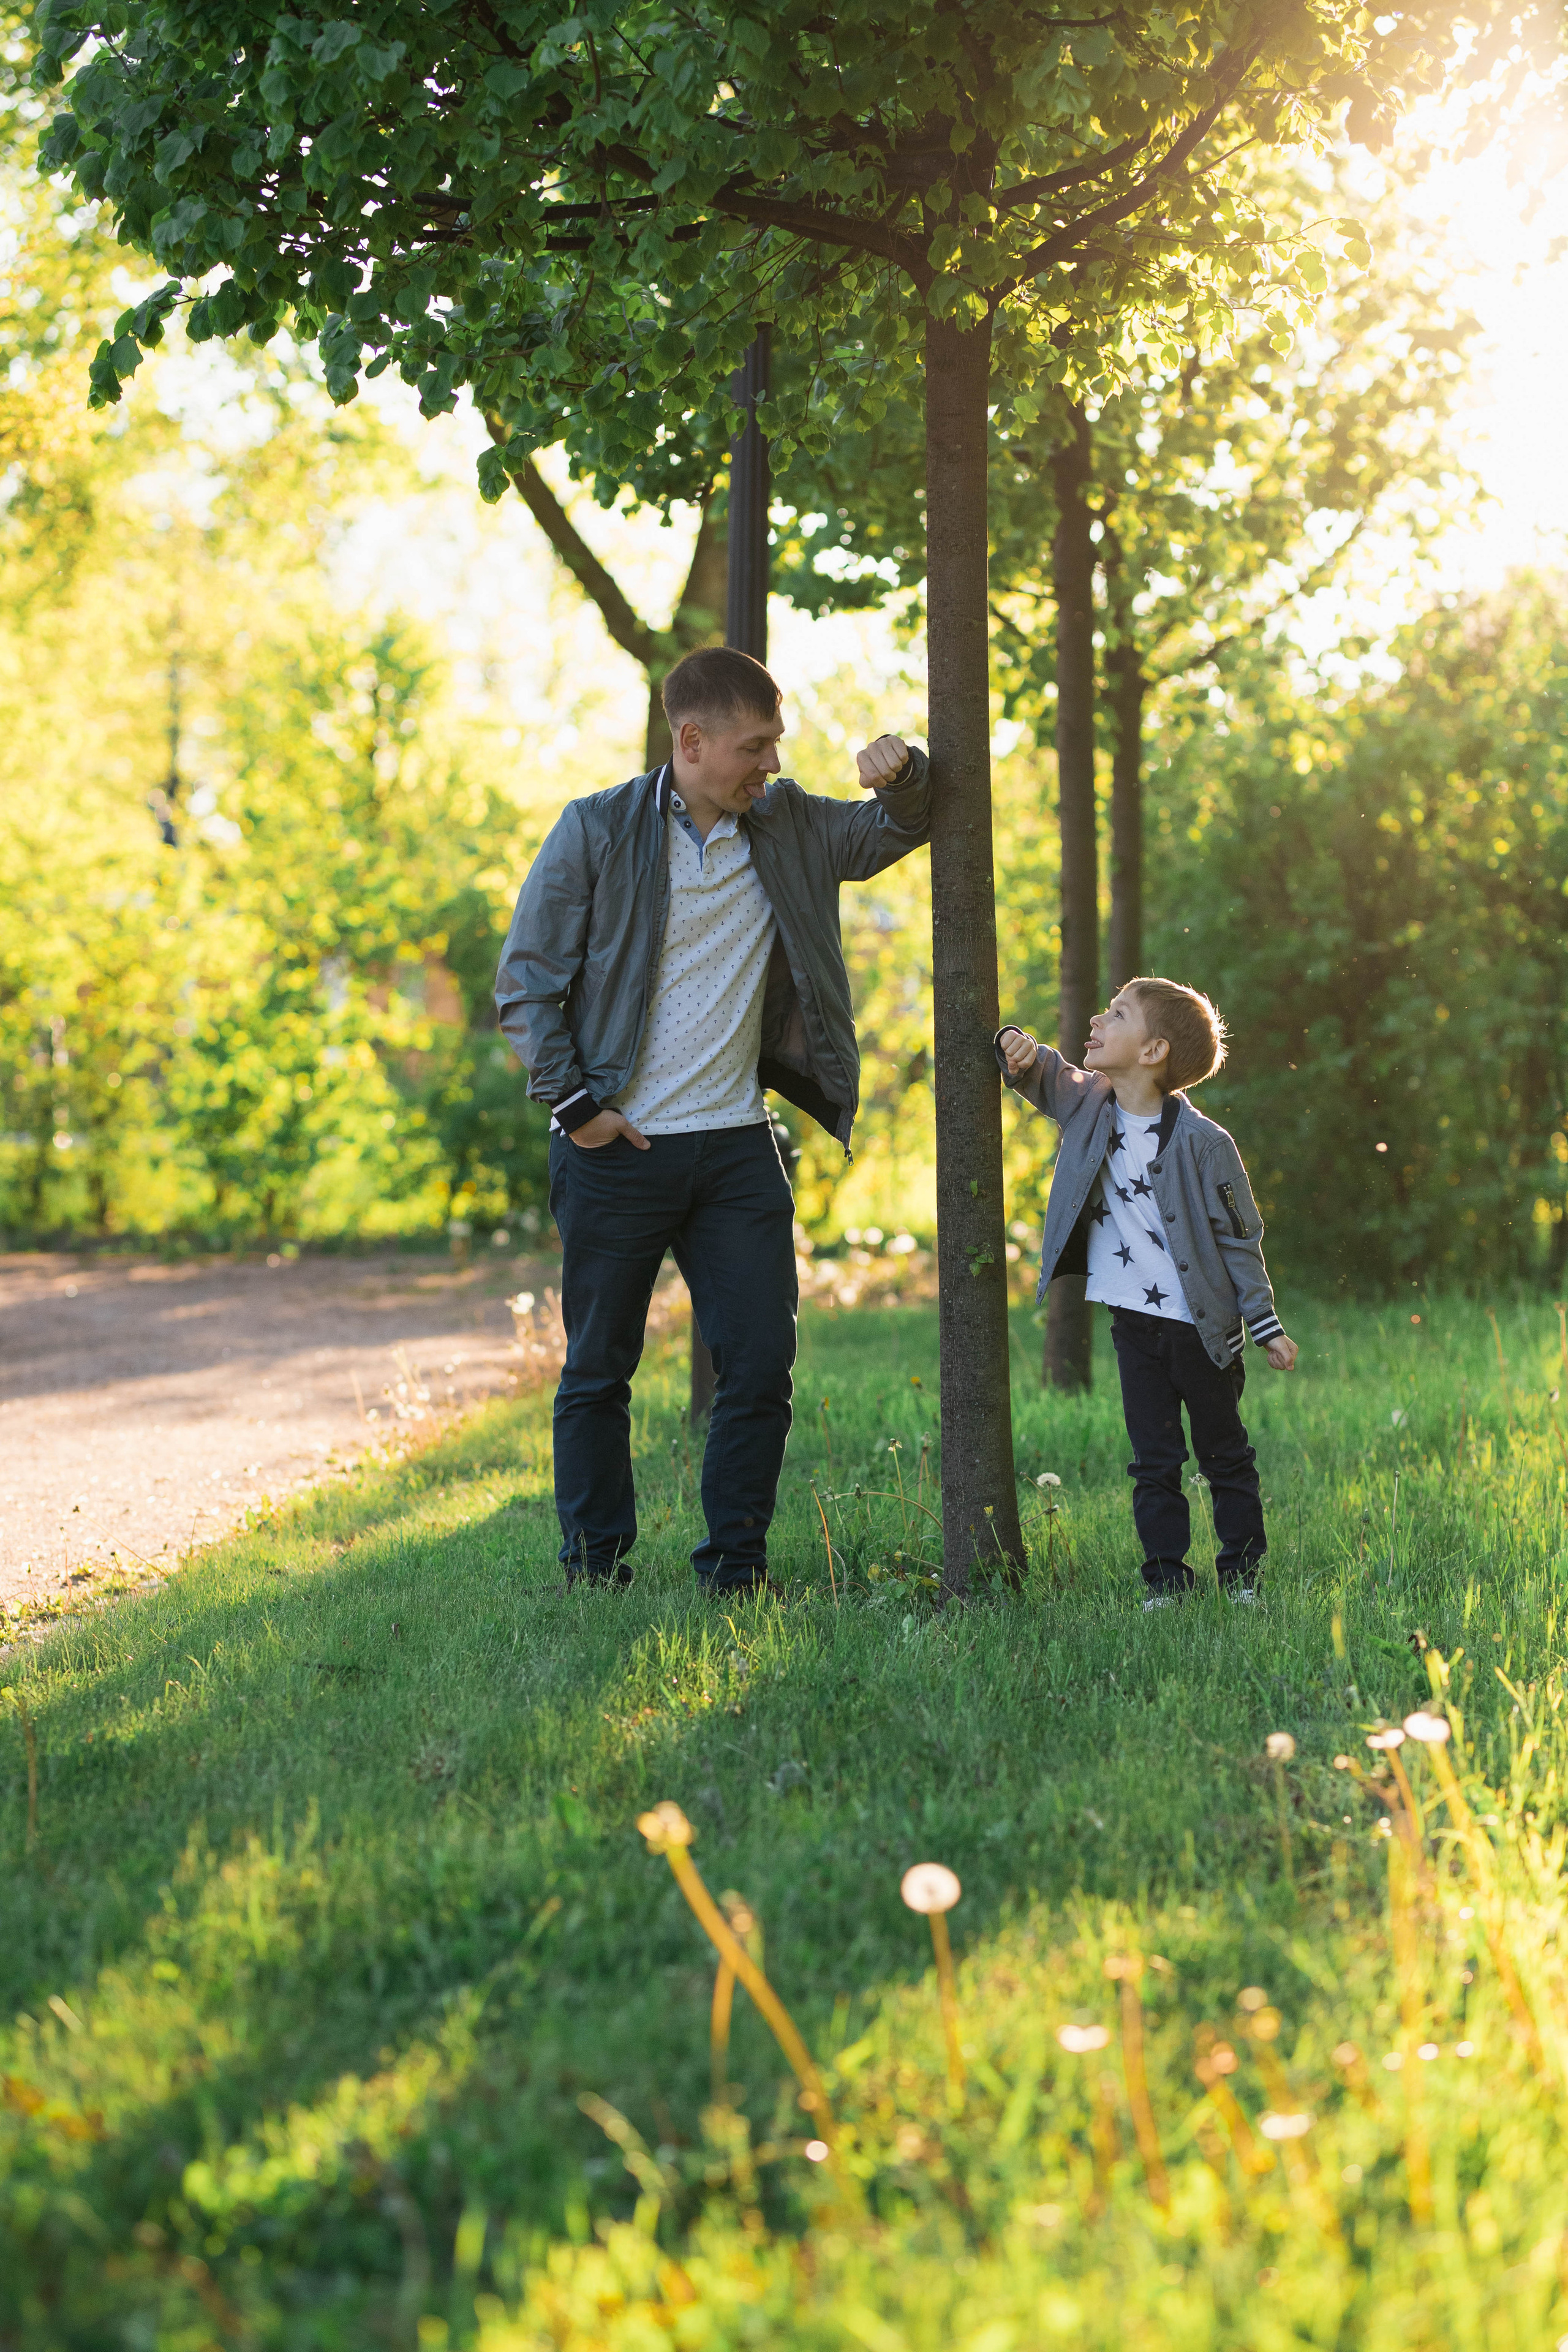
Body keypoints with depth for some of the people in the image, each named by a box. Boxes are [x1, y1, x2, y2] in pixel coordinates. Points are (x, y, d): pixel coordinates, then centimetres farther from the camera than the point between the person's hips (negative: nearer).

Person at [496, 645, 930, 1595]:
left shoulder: (789, 825, 7)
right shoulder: (598, 831, -5)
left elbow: (900, 831, 21)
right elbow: (527, 982, -3)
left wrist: (902, 775, -3)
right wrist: (574, 1106, -9)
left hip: (737, 1145, 4)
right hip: (617, 1151, -4)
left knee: (763, 1363, 1)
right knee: (599, 1372, 4)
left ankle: (735, 1572, 12)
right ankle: (596, 1577, 15)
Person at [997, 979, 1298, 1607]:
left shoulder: (1202, 1143, -15)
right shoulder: (1088, 1104, -2)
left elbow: (1240, 1238, -8)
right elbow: (1041, 1075, 13)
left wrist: (1266, 1325, -8)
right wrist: (1019, 1047, -12)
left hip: (1202, 1327, -4)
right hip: (1133, 1323, 4)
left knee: (1225, 1457, 10)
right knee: (1154, 1462, 7)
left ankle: (1241, 1573, 21)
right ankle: (1165, 1579, 13)